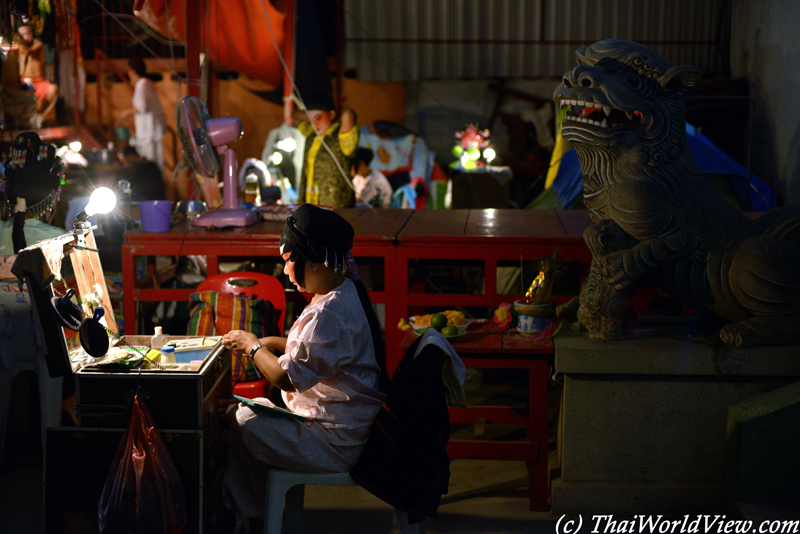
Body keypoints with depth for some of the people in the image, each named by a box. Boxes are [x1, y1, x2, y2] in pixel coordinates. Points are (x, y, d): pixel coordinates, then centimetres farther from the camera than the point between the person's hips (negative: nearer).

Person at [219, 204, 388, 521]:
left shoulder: (329, 314, -28)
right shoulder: (345, 293, 6)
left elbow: (288, 378, -24)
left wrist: (253, 347, -7)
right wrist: (269, 343, 8)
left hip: (334, 441, -11)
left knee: (236, 427, -4)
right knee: (238, 410, 13)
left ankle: (245, 514, 18)